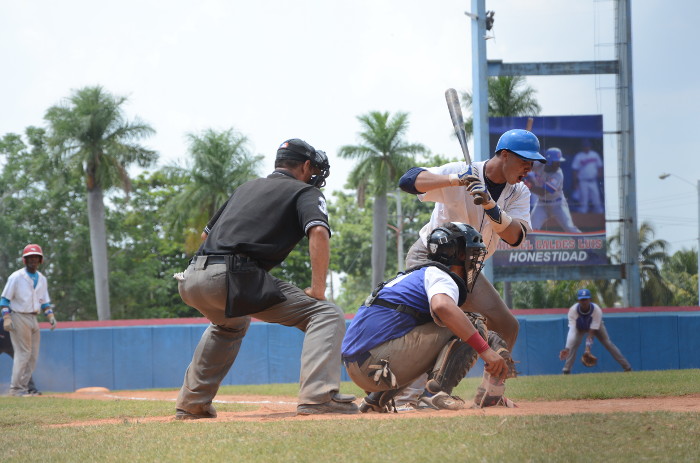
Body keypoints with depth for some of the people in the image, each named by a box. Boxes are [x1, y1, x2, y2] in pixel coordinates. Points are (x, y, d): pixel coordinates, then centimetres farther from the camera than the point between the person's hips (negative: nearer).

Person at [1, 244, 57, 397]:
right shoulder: (16, 277, -7)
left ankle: (24, 386, 13)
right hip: (18, 317, -7)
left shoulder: (42, 279, 12)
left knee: (33, 355, 5)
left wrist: (51, 316, 3)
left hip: (33, 319, 7)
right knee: (23, 353, -11)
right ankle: (16, 388, -6)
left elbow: (45, 302, 19)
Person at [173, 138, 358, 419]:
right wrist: (318, 290, -5)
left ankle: (191, 404, 35)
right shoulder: (305, 192, 12)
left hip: (192, 281, 8)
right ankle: (317, 397, -24)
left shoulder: (246, 188, 32)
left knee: (231, 324, 40)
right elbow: (318, 232, -9)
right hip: (234, 278, -7)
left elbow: (207, 233, 34)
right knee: (326, 315, -3)